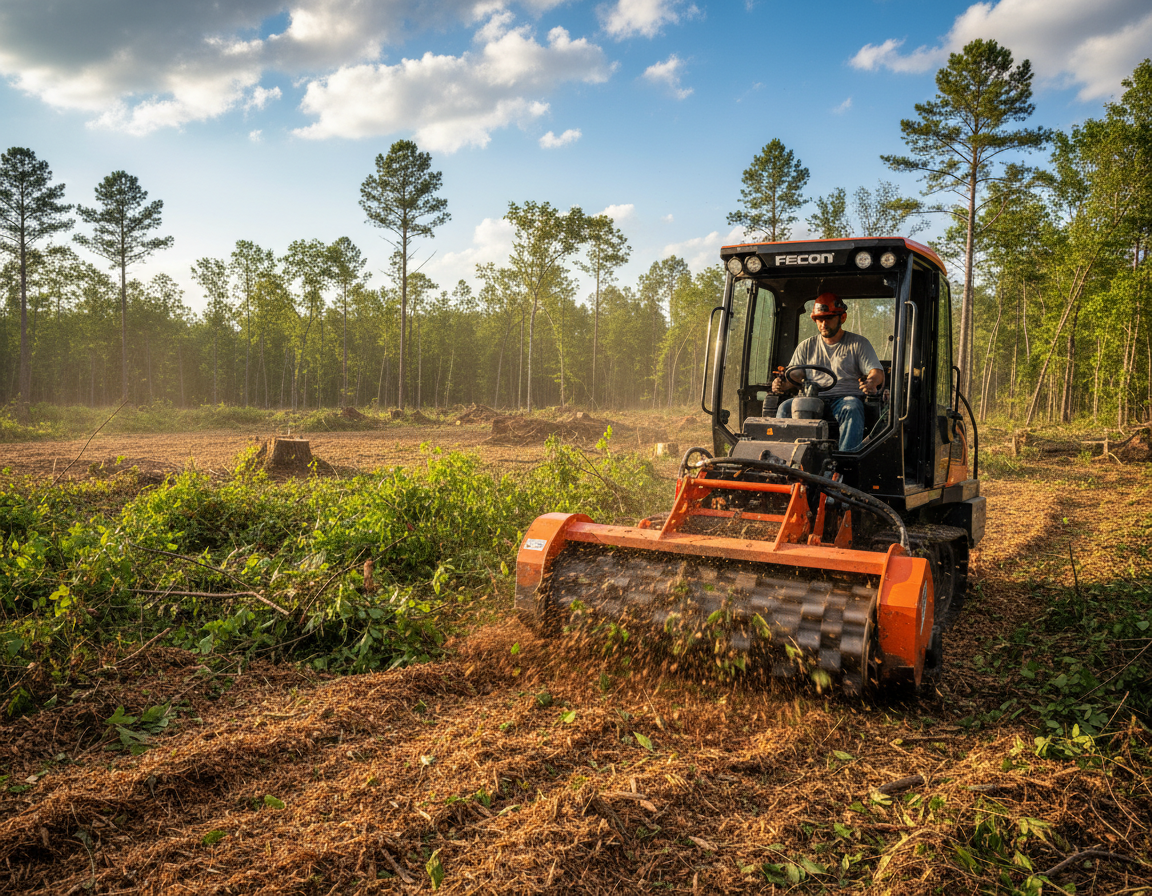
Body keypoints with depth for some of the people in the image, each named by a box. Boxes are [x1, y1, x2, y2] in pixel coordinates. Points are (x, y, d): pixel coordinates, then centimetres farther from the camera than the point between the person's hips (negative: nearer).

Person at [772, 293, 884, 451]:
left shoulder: (858, 343, 15)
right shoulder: (806, 346, 22)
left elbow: (877, 371, 4)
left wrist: (872, 381, -23)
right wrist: (782, 385, -9)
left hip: (845, 398, -2)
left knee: (852, 409, -39)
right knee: (785, 408, -29)